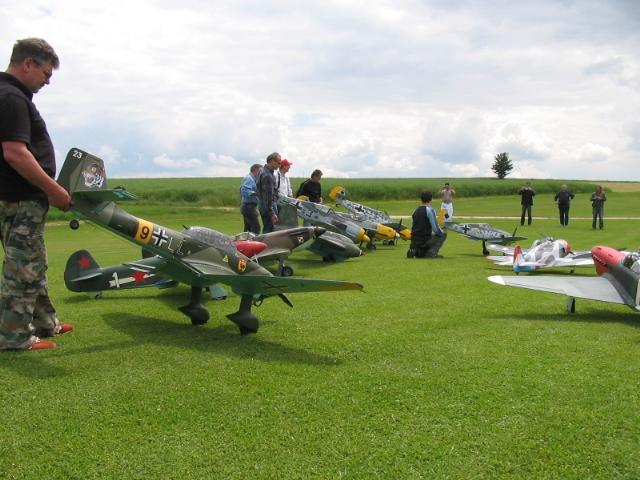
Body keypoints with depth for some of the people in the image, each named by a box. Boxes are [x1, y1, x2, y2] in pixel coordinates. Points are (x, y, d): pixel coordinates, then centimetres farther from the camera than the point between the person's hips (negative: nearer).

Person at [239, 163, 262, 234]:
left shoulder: (251, 178, 20)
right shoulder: (249, 179, -12)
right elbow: (244, 191, -26)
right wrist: (256, 193, -32)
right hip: (249, 206, -11)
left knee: (248, 229, 13)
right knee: (256, 229, -15)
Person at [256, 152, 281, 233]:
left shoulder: (263, 170, 13)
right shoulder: (268, 175, -20)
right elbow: (268, 196, -22)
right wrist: (272, 213, -21)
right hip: (268, 207, -10)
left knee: (266, 230, 15)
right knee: (269, 231, -9)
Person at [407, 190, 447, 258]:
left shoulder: (416, 210, 13)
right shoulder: (430, 210, -9)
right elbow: (435, 228, -12)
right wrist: (442, 232, 10)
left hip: (414, 242, 7)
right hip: (424, 240, -7)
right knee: (443, 234, 12)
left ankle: (414, 251, 6)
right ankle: (431, 253, -4)